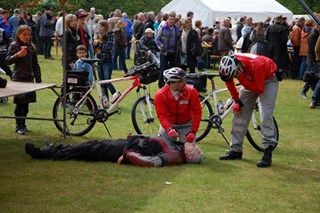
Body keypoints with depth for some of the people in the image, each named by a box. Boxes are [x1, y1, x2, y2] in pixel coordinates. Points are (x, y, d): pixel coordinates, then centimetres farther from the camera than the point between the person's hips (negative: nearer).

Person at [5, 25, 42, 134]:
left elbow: (35, 64, 13)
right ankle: (18, 126, 7)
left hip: (29, 78, 4)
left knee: (26, 104, 8)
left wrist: (38, 79, 11)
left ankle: (23, 124, 19)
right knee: (19, 103, -2)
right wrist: (18, 55, -26)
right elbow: (8, 61, -10)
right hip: (18, 78, -4)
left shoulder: (31, 47, 9)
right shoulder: (14, 46, -4)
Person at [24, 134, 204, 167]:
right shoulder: (177, 147, 5)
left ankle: (46, 154, 5)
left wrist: (127, 156, -28)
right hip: (133, 142, 8)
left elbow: (150, 161, -34)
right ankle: (53, 148, 23)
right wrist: (136, 137, 15)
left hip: (127, 150, -8)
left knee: (91, 150, -5)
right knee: (94, 144, 10)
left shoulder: (175, 157, -23)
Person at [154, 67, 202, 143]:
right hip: (169, 124, 0)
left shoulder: (191, 92, -22)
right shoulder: (160, 95, -22)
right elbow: (162, 115, -26)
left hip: (186, 125, 0)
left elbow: (197, 112, -17)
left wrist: (193, 132, -23)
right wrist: (169, 129, -45)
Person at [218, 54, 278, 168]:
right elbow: (228, 80, -2)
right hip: (250, 80, 6)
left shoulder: (255, 65, -41)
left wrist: (242, 79, -41)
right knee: (240, 112, 1)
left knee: (266, 114, -19)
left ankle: (268, 153, -19)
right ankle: (236, 150, 9)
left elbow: (259, 89, -33)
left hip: (268, 80, -6)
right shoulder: (229, 65, -24)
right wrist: (237, 101, -4)